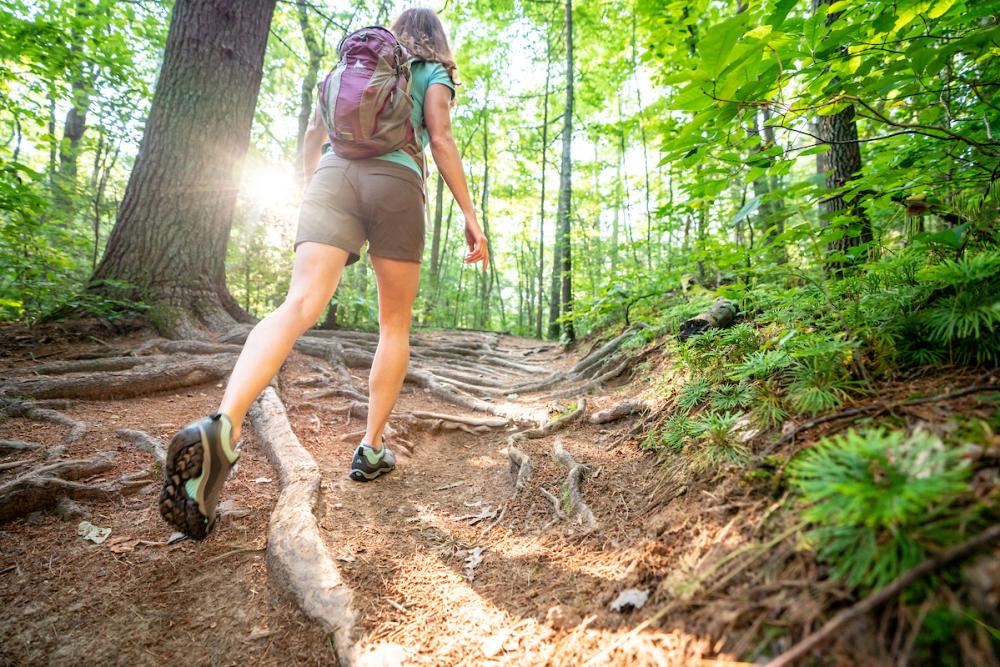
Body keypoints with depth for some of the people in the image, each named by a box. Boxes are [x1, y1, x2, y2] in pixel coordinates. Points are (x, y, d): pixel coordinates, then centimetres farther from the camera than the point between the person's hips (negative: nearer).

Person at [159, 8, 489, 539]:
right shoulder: (433, 74, 21)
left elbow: (313, 132, 25)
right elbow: (440, 140, 3)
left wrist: (310, 194, 30)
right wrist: (470, 215, 0)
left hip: (333, 176, 3)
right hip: (396, 184, -3)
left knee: (299, 306, -16)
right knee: (395, 324, 7)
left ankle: (223, 425, -40)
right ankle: (371, 447, 5)